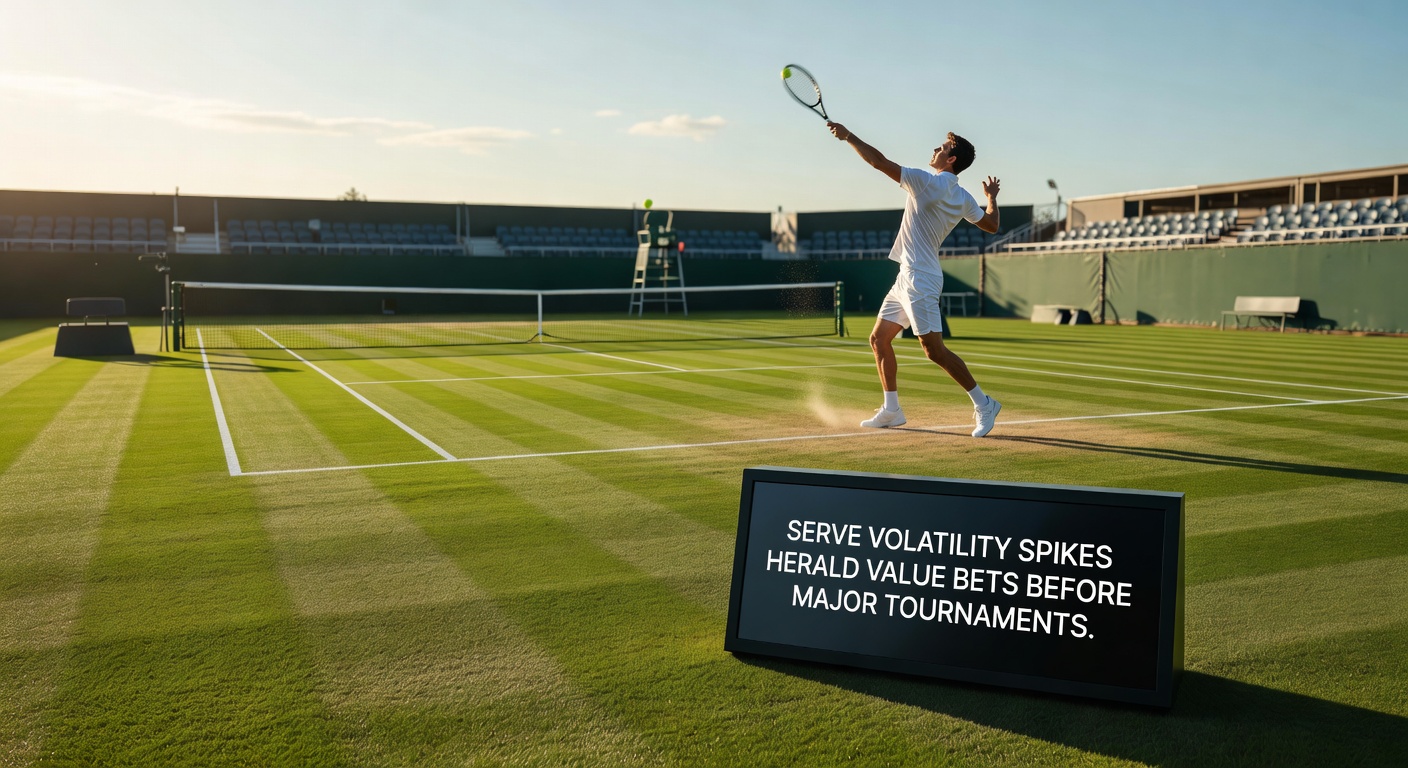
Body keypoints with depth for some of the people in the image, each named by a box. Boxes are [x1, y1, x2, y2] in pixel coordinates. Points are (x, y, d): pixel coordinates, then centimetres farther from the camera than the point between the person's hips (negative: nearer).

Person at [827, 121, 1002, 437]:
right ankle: (891, 410, 19)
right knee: (879, 339, 13)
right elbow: (992, 224, 19)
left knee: (934, 350, -9)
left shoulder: (927, 181, -14)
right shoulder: (962, 198, 9)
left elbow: (879, 161, -17)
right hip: (908, 278, 10)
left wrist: (848, 136, -7)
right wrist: (992, 197, 37)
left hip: (919, 280, -10)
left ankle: (983, 403, 0)